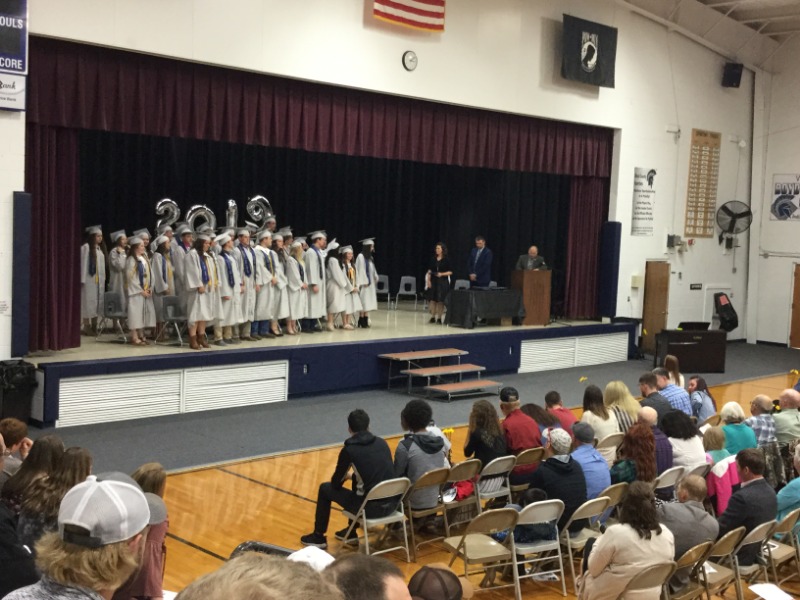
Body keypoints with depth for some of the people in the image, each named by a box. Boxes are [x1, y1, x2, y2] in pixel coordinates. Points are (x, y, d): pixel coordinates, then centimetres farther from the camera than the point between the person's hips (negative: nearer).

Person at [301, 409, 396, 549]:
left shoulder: (349, 449, -6)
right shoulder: (382, 443, 9)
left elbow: (336, 483, 4)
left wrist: (344, 477, 28)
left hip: (371, 508, -6)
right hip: (392, 504, 6)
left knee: (325, 488, 17)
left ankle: (318, 536, 29)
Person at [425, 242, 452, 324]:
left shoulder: (446, 260, -3)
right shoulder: (433, 259, 7)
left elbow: (450, 272, -2)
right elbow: (429, 271, 9)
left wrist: (442, 274, -16)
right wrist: (428, 280, -1)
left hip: (442, 282, -3)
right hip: (433, 281, 3)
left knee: (440, 300, -1)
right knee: (432, 299, 0)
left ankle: (439, 318, 7)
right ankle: (432, 317, 7)